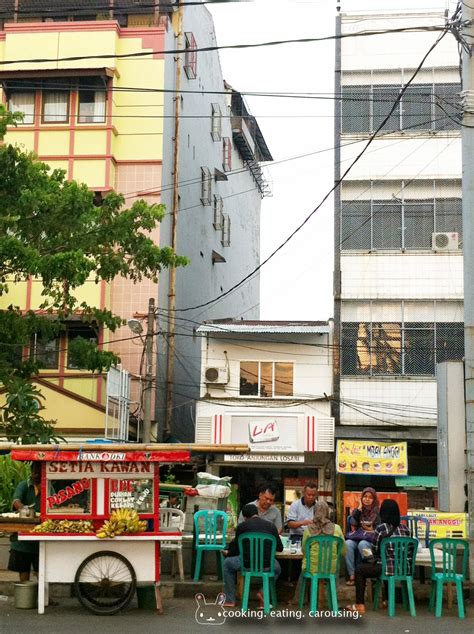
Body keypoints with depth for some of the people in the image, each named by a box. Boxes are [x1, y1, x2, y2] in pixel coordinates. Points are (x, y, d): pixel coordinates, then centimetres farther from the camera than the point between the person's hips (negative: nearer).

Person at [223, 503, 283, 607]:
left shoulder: (242, 526, 3)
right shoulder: (271, 525, 9)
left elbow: (236, 548, 11)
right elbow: (280, 548, 14)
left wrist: (228, 553, 35)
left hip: (247, 563, -2)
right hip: (267, 564, 2)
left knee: (227, 563, 28)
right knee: (277, 568, 36)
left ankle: (230, 600, 28)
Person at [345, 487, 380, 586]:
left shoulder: (378, 512, 9)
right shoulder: (356, 511, 17)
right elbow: (353, 524, -1)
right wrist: (359, 508, 1)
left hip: (371, 540, -3)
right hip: (356, 538, 3)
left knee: (362, 544, -37)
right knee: (348, 544, -31)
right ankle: (352, 575, -33)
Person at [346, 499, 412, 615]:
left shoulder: (381, 529, -9)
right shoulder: (405, 529, 6)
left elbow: (375, 550, -2)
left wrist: (376, 560, 20)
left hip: (388, 569, -6)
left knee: (359, 570, 14)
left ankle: (360, 605, 11)